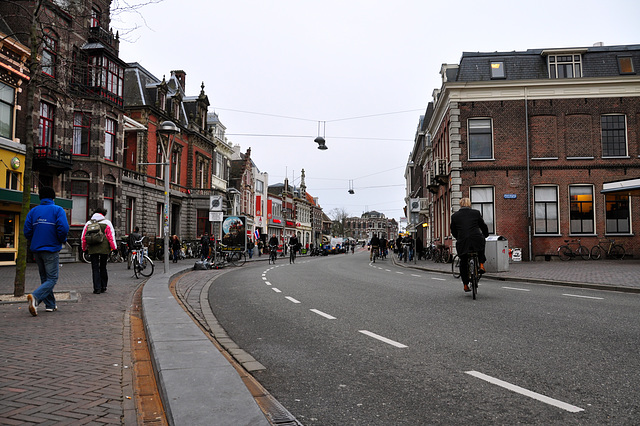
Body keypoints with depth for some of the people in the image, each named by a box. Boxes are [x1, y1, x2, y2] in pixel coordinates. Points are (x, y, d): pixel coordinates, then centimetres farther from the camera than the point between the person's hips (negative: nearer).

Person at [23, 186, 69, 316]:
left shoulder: (33, 211, 8)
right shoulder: (58, 210, -5)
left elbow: (27, 231, 2)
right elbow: (63, 228, -17)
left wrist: (35, 241, 18)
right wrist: (62, 240, 2)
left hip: (36, 249, 5)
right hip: (51, 249, -5)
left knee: (44, 278, 17)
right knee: (52, 279, -3)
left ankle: (50, 304, 19)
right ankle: (35, 297, -28)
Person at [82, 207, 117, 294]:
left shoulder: (88, 223, 10)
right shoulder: (107, 222, 2)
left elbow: (84, 237, 12)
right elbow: (111, 236, -2)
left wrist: (84, 248, 20)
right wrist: (113, 247, 1)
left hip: (92, 249, 1)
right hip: (104, 248, -1)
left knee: (95, 268, 3)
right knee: (103, 267, 10)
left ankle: (97, 288, -1)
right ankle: (103, 287, 16)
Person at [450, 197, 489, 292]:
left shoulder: (454, 216, 7)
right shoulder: (476, 213, 6)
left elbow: (453, 231, 15)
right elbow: (484, 226, 14)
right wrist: (485, 235, 33)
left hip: (462, 243, 1)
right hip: (477, 241, 0)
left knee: (463, 263, 19)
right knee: (482, 242, 35)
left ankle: (465, 285, 20)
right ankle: (481, 265, 23)